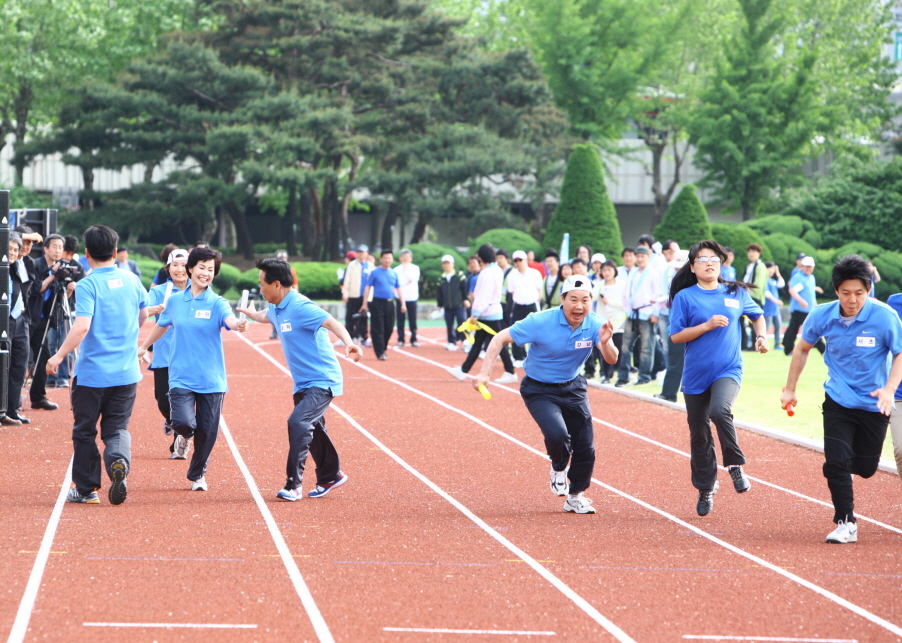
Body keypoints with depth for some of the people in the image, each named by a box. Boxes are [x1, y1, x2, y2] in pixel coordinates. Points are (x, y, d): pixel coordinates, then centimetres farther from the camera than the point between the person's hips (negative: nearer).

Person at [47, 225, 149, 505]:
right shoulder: (131, 280, 4)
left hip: (91, 373, -4)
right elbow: (143, 314, 19)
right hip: (127, 372, 4)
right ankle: (119, 461, -21)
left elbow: (82, 327, -24)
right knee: (117, 428, 10)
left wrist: (59, 356, -16)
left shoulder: (87, 285, -13)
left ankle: (86, 489, 15)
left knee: (84, 431, 10)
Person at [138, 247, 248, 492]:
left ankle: (197, 475, 29)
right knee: (183, 422, -18)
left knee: (207, 431, 4)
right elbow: (162, 325, 24)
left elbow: (229, 319, -25)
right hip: (181, 377, 1)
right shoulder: (175, 301, 5)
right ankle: (184, 436, 22)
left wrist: (238, 325, -49)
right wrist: (143, 347, 35)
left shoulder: (217, 303, -3)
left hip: (211, 379, -1)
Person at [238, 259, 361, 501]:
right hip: (303, 383, 10)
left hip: (322, 381, -10)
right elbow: (264, 316, 34)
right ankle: (330, 476, 38)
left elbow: (332, 323, -34)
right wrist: (248, 312, 52)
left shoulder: (300, 307, -22)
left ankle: (293, 485, -21)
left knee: (298, 422, -23)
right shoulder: (276, 309, 8)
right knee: (312, 429, 19)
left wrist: (348, 343, -52)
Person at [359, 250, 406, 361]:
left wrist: (403, 304, 5)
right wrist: (365, 304, -4)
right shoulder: (374, 272, -1)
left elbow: (399, 289, 14)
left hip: (390, 303, 4)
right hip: (378, 303, -4)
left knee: (389, 328, 6)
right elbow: (368, 288, 1)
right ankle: (380, 353, -5)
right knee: (378, 329, -7)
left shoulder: (394, 274, 11)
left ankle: (383, 349, 23)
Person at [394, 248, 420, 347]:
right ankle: (401, 340, 7)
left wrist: (406, 269, -11)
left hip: (412, 298, 0)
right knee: (400, 320, 1)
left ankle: (414, 339, 4)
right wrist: (407, 283, -12)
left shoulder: (415, 268, 6)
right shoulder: (396, 269, 4)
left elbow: (414, 278, -11)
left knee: (413, 320, -1)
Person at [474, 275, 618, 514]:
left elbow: (611, 360, -21)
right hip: (540, 390, -4)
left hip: (573, 387, 4)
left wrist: (605, 343, -44)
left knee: (585, 446, 2)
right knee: (557, 434, -27)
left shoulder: (595, 325, -15)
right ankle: (558, 468, 8)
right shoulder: (541, 322, -25)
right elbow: (500, 339, -18)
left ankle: (575, 498, 26)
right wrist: (484, 373, -27)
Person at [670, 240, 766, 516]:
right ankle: (705, 489, 23)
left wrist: (761, 336, 5)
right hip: (695, 374, 1)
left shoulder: (736, 293, 5)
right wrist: (707, 325, -16)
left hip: (728, 370, -1)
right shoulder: (685, 297, -2)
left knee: (719, 410, -31)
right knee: (699, 434, 7)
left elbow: (757, 314, 23)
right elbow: (676, 336, -7)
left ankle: (735, 464, -12)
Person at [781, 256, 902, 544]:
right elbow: (802, 349, 8)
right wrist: (790, 389, 9)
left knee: (866, 468, 11)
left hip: (874, 404, -1)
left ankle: (847, 467, 48)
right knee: (836, 462, -13)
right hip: (838, 400, 1)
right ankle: (845, 523, 1)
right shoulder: (822, 315, -11)